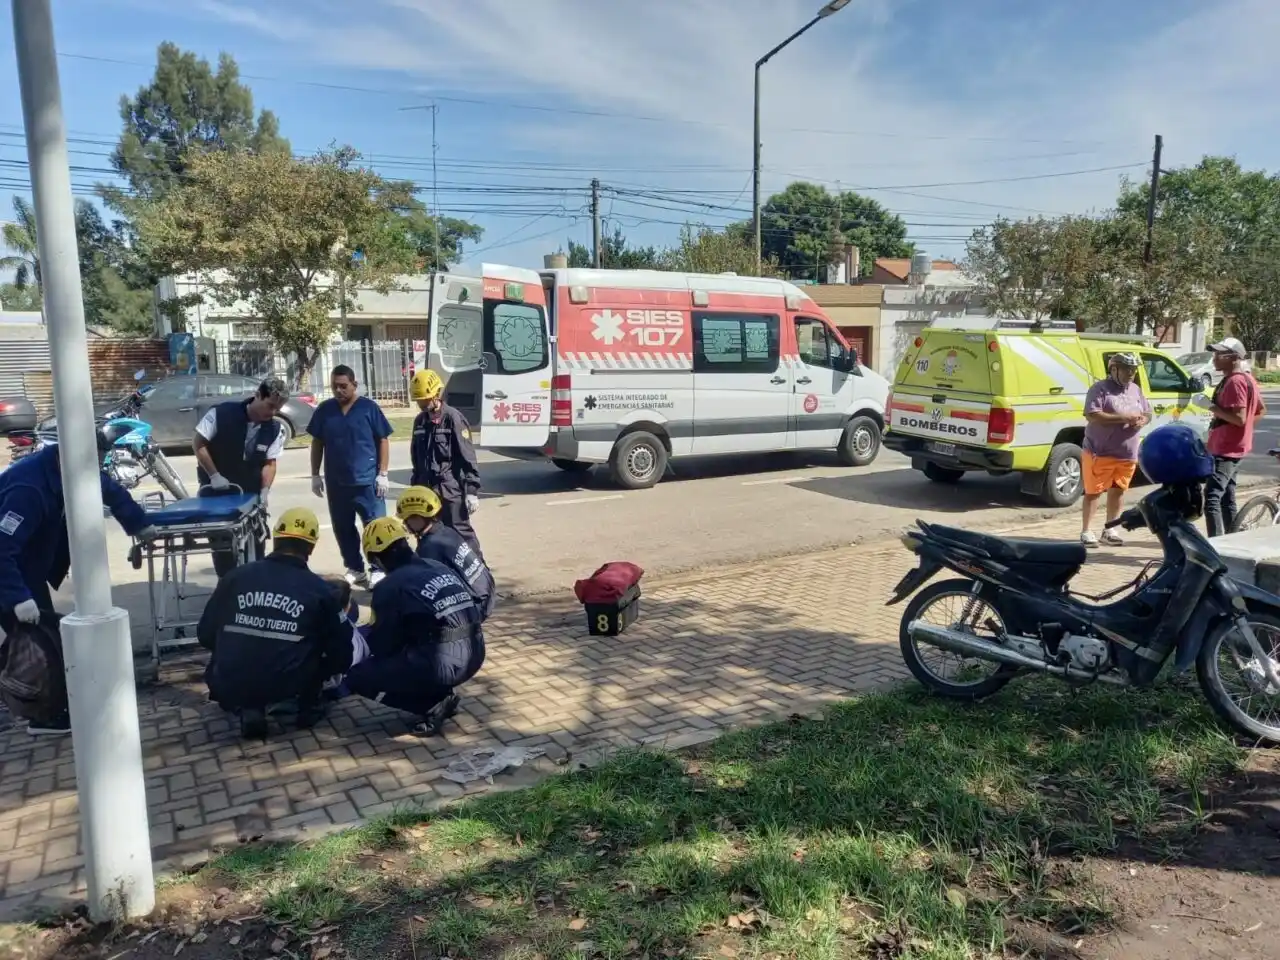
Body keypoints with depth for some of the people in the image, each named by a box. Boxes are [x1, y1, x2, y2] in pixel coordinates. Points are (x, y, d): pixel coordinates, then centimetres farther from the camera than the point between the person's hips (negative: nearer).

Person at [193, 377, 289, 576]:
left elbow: (270, 462, -6)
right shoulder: (222, 413, -19)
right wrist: (214, 476, -18)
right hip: (216, 491, -2)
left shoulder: (274, 429, -10)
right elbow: (199, 445, -13)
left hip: (250, 493, 3)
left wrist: (264, 490, -20)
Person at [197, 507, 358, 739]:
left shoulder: (234, 577, 3)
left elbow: (205, 636, 11)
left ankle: (247, 709, 12)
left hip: (230, 687, 2)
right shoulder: (321, 589, -2)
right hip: (289, 685, -2)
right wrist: (322, 675, 26)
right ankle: (308, 705, 18)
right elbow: (342, 651, 4)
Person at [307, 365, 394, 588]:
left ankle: (377, 569, 9)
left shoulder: (369, 408, -4)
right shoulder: (324, 410, 5)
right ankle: (355, 570, 24)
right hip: (336, 482, 4)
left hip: (367, 480, -4)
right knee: (343, 529, 11)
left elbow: (383, 441, -2)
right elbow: (317, 443, 11)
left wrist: (382, 473, -7)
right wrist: (315, 475, 7)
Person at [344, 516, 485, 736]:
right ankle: (442, 695, 17)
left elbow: (381, 645, 4)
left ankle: (433, 705, 1)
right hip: (474, 655, 7)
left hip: (442, 664, -7)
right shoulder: (440, 568, 16)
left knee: (357, 676, 8)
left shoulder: (390, 586, -4)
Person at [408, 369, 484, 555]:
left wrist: (472, 491, -16)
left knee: (461, 533, -4)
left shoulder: (453, 418, -10)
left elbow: (468, 457, -12)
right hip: (426, 490, 7)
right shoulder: (419, 421, 11)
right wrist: (415, 487, 20)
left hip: (450, 490, -7)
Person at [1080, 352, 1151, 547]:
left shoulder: (1136, 390, 13)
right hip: (1100, 453, -6)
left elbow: (1148, 413, 19)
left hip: (1128, 455, 7)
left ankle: (1110, 530, 22)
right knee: (1093, 492, -1)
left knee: (1118, 491, 12)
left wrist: (1142, 420, -6)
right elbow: (1092, 416, -20)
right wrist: (1122, 418, -24)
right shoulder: (1100, 389, -10)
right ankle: (1086, 531, 5)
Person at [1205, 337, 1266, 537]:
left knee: (1212, 497, -16)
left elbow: (1239, 418, -25)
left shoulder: (1234, 381, -18)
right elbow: (1260, 410, 24)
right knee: (1227, 497, 17)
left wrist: (1213, 408, -18)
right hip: (1230, 447, 11)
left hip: (1226, 449, -11)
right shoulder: (1246, 378, 15)